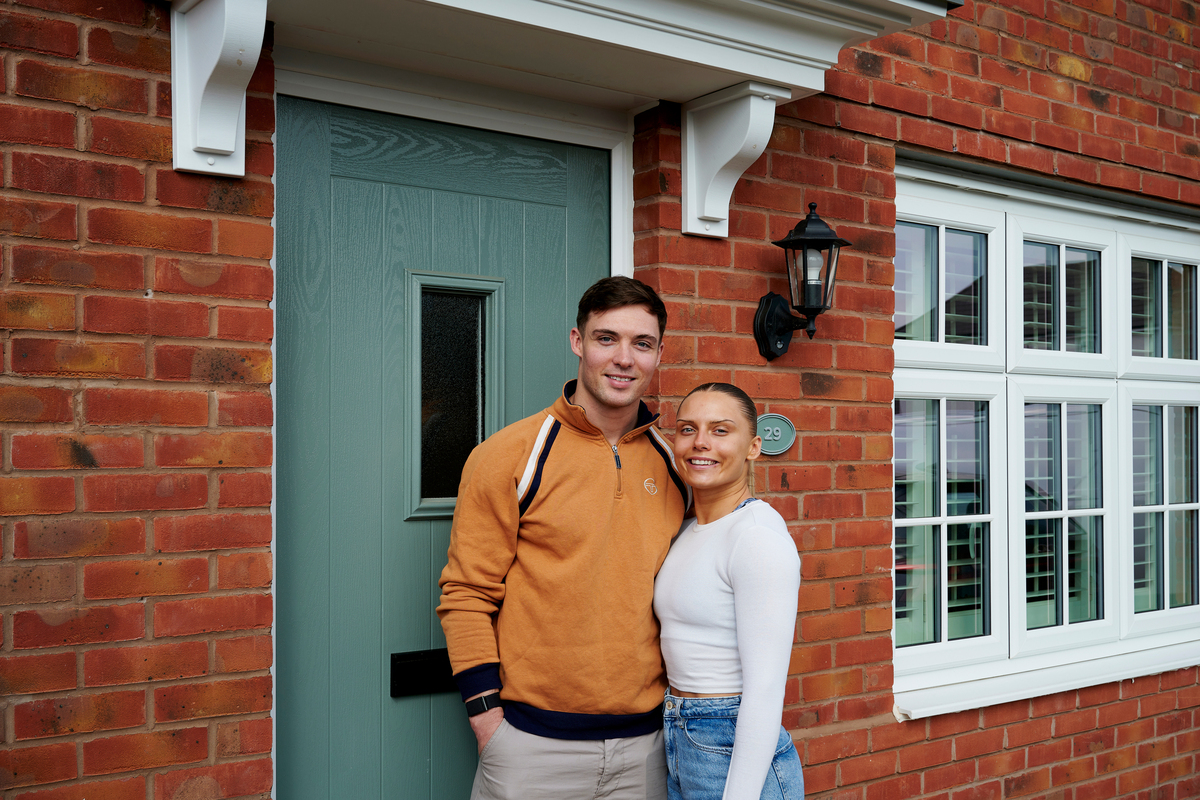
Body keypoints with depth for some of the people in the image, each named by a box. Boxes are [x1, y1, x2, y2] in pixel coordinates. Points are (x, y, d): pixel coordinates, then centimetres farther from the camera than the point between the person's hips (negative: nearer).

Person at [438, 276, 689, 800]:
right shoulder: (511, 455, -7)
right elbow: (467, 594, -6)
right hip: (534, 746, -3)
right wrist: (487, 718, -11)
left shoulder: (674, 463, 5)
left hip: (645, 744, 4)